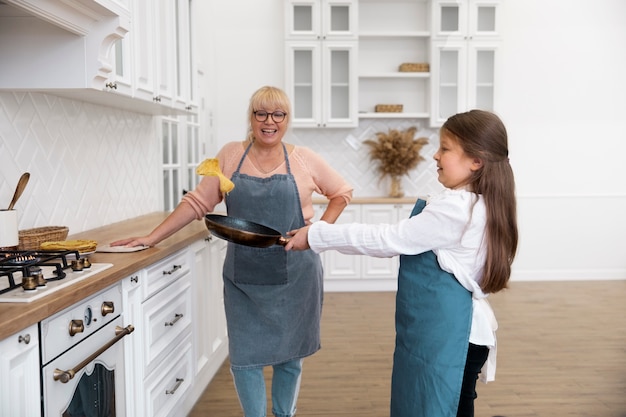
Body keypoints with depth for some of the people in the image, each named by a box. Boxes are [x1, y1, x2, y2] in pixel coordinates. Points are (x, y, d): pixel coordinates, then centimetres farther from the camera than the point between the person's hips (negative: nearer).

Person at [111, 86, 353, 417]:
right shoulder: (230, 156, 2)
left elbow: (342, 192, 12)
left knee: (289, 356, 13)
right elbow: (197, 202, 2)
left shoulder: (304, 159, 0)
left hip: (294, 277, 0)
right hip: (243, 278, 0)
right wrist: (151, 238, -3)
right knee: (245, 358, 3)